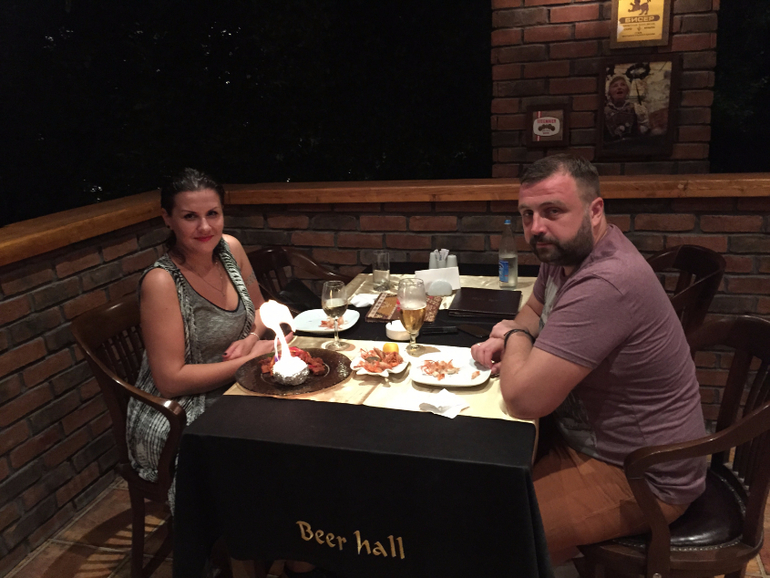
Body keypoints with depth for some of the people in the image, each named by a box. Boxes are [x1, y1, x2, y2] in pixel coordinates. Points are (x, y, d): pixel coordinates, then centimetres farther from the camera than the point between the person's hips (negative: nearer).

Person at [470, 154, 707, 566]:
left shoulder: (606, 285, -33)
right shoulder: (565, 251, -1)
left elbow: (522, 399, -32)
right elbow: (535, 309, 19)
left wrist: (515, 336, -11)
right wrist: (503, 342, -4)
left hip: (641, 478, -9)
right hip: (586, 434, 9)